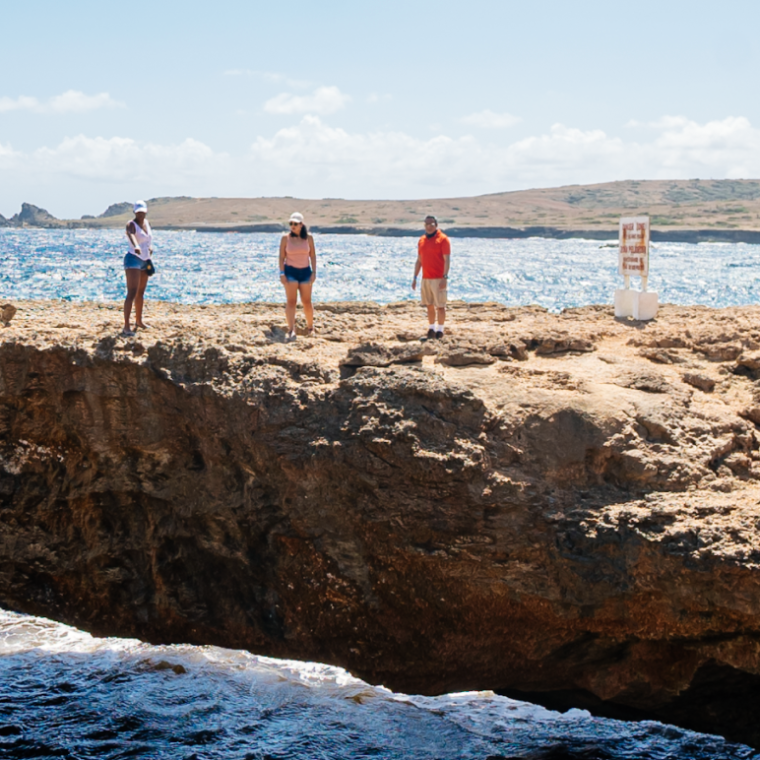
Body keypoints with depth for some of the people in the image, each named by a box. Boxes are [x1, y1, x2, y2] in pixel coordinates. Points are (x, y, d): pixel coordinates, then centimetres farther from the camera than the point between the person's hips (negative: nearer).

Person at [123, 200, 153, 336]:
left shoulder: (146, 222, 9)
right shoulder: (131, 225, -15)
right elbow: (131, 235, -39)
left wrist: (150, 247, 10)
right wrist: (136, 246, -59)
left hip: (144, 262, 8)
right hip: (133, 260, -8)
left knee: (140, 293, 20)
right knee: (132, 293, -17)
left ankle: (139, 321, 36)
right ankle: (126, 327, -21)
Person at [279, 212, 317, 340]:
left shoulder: (308, 238, 1)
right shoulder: (286, 238, -2)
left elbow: (313, 256, 6)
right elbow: (281, 257, -1)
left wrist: (314, 272, 0)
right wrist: (282, 273, -8)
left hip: (305, 272, 1)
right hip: (290, 271, -1)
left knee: (307, 302, 6)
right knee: (291, 301, -10)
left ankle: (310, 327, 25)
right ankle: (291, 330, -14)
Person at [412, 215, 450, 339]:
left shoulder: (443, 239, -6)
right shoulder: (422, 240, 12)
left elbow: (447, 260, -10)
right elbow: (419, 260, 18)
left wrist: (445, 277, -18)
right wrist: (415, 277, 13)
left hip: (439, 279, -5)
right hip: (425, 279, 6)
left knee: (440, 306, -2)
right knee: (429, 305, 8)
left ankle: (440, 329, 6)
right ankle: (431, 328, 17)